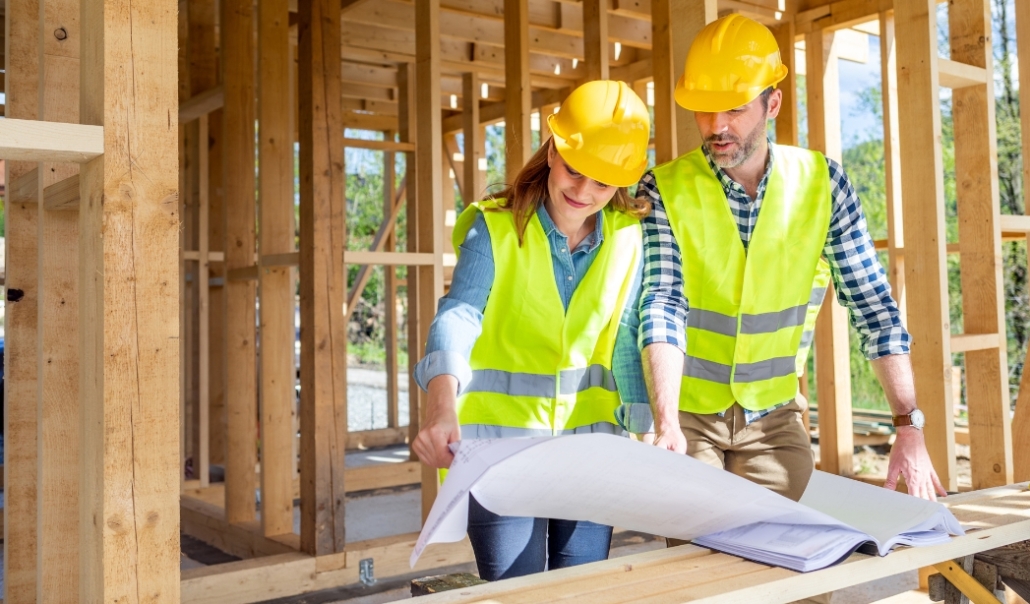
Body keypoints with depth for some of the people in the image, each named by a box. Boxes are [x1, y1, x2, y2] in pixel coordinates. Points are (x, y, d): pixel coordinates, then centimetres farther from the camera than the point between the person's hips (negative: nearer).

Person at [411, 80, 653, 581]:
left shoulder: (628, 237, 0)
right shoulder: (494, 229, -10)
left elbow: (629, 341, 5)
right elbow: (458, 317, -25)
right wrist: (442, 406, -41)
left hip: (590, 442, 3)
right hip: (500, 440, -3)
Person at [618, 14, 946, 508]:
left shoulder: (821, 182, -6)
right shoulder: (665, 190, -11)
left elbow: (873, 305, -6)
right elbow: (662, 305, -20)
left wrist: (909, 426, -11)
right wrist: (666, 423, -32)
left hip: (775, 415, 2)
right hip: (686, 410, -2)